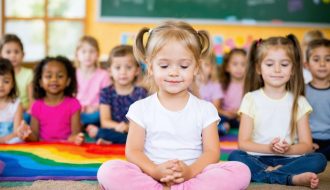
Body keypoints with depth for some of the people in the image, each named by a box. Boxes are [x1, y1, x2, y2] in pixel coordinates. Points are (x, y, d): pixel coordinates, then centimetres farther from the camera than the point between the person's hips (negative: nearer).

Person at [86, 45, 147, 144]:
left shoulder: (141, 93, 5)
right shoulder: (106, 92, 8)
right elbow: (105, 121, -1)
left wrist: (128, 127, -23)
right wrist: (117, 126, -23)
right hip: (113, 130, -2)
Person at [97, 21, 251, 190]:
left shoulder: (205, 109, 7)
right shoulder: (141, 108, 6)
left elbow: (212, 152, -1)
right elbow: (133, 151, 0)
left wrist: (190, 172, -22)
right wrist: (155, 171, -21)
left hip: (194, 175, 1)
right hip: (151, 175, -1)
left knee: (241, 171, -25)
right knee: (108, 171, -26)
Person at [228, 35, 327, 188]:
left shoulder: (298, 102, 7)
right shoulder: (251, 99, 2)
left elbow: (307, 145, 4)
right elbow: (243, 143, -3)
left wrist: (288, 149, -18)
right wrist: (269, 148, -20)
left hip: (288, 159, 1)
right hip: (257, 158, -1)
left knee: (318, 160, -24)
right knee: (235, 157, -30)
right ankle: (292, 178, -29)